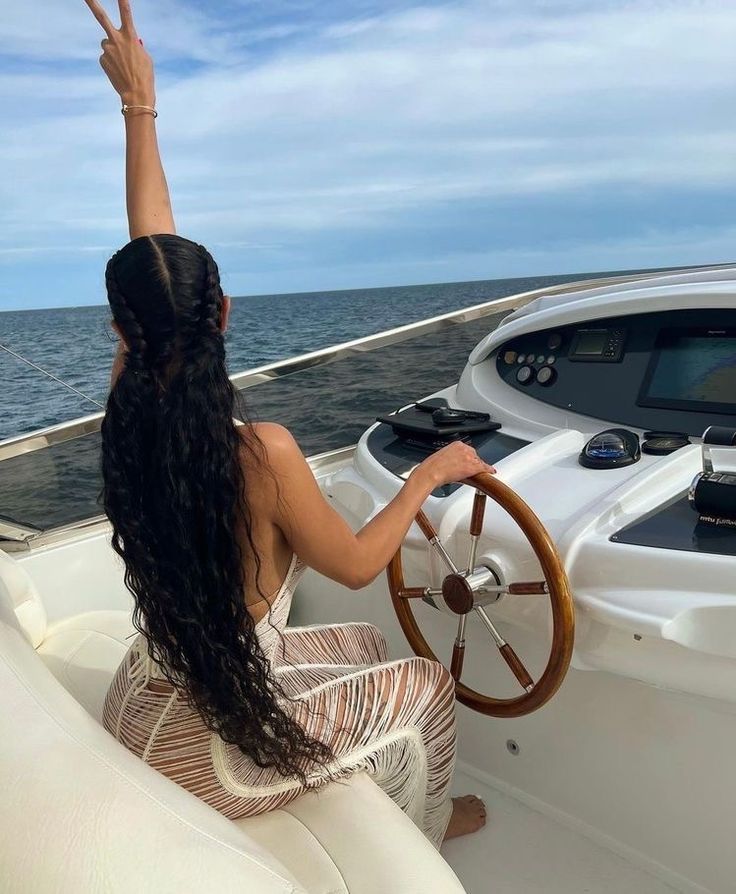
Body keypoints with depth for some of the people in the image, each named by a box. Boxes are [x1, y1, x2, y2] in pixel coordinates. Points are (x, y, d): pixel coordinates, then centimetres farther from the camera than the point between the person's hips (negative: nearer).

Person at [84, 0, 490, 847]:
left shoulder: (126, 408, -15)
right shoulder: (261, 452, -32)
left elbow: (149, 253, -5)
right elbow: (355, 564, -16)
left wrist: (139, 108, 5)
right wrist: (429, 475, -6)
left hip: (142, 714, 6)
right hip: (209, 750, -6)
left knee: (362, 646, 25)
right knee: (427, 686, 15)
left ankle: (404, 815, 48)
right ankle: (419, 831, 44)